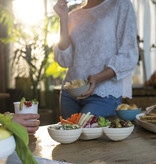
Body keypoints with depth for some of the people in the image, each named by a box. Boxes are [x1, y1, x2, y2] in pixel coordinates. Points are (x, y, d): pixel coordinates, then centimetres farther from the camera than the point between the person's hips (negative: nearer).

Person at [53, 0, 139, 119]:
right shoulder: (73, 16, 13)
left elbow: (128, 57, -7)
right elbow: (64, 61, 1)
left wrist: (96, 78, -22)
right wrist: (63, 18, -2)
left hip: (104, 95, -4)